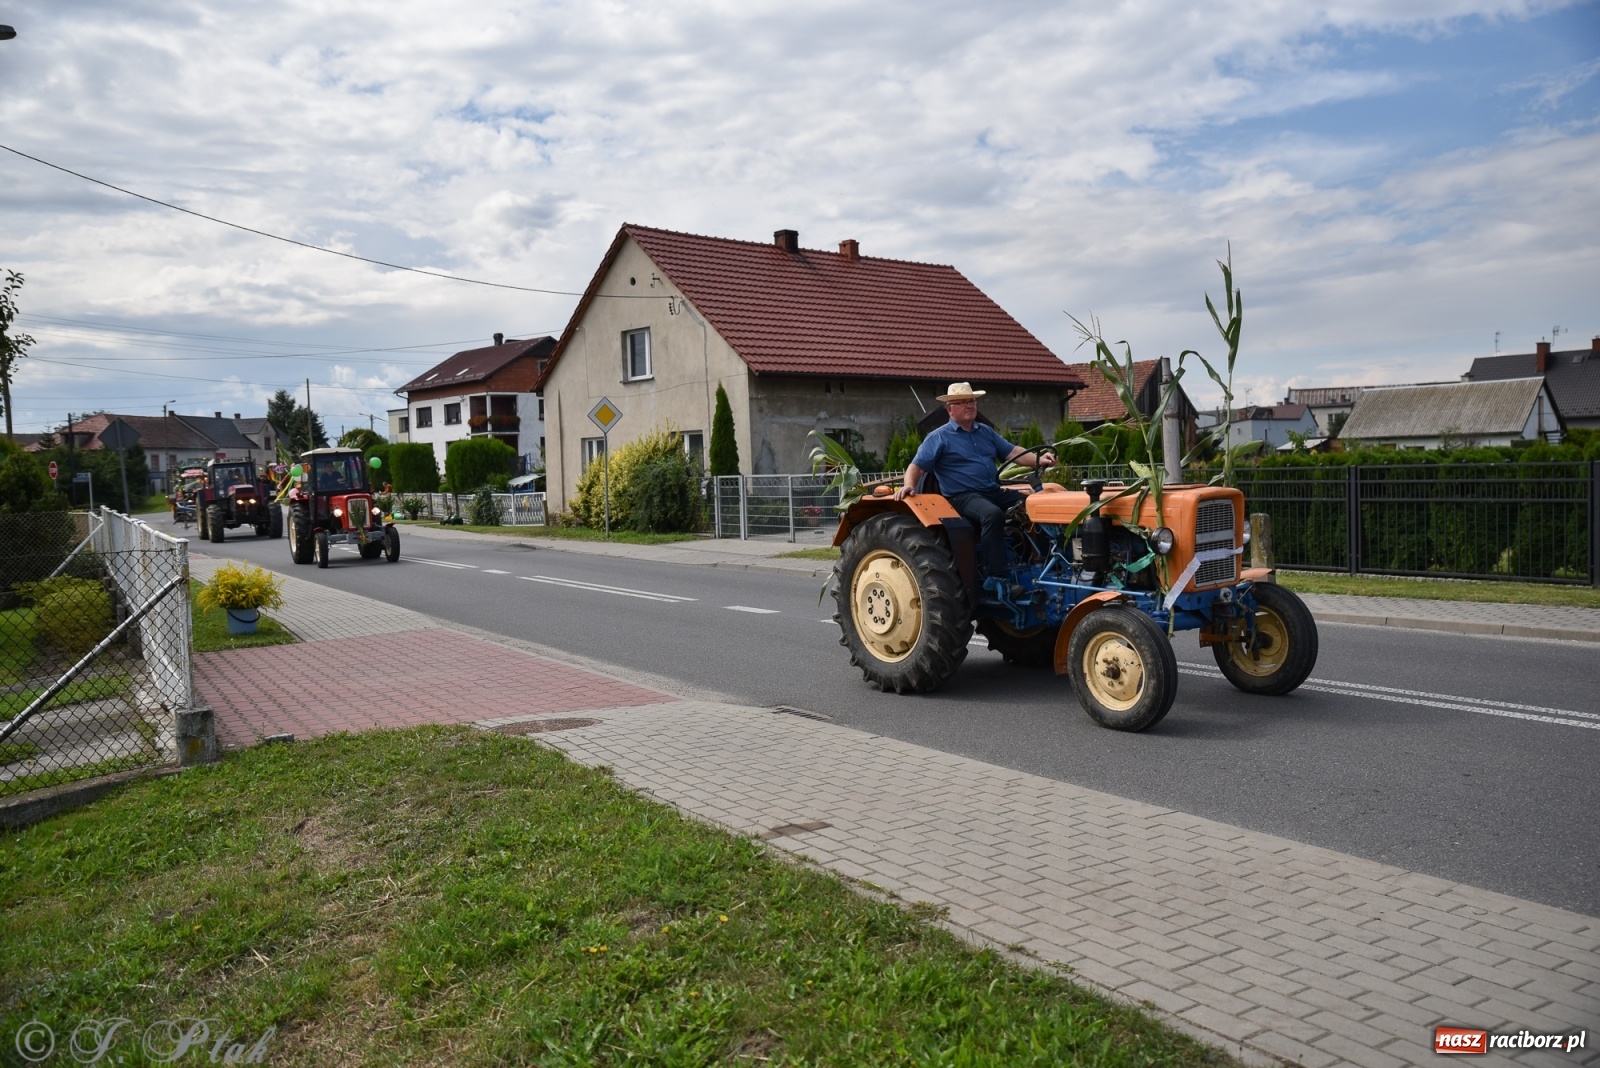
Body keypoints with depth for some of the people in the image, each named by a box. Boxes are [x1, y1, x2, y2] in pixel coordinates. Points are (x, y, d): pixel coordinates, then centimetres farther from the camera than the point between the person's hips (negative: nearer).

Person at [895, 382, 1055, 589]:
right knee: (992, 514, -37)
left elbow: (1011, 452, 14)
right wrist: (909, 485, -24)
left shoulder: (986, 432, 21)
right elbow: (917, 466, -2)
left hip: (995, 492, 6)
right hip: (963, 497, -6)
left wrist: (1038, 459, -4)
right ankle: (995, 577, -35)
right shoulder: (939, 438, 4)